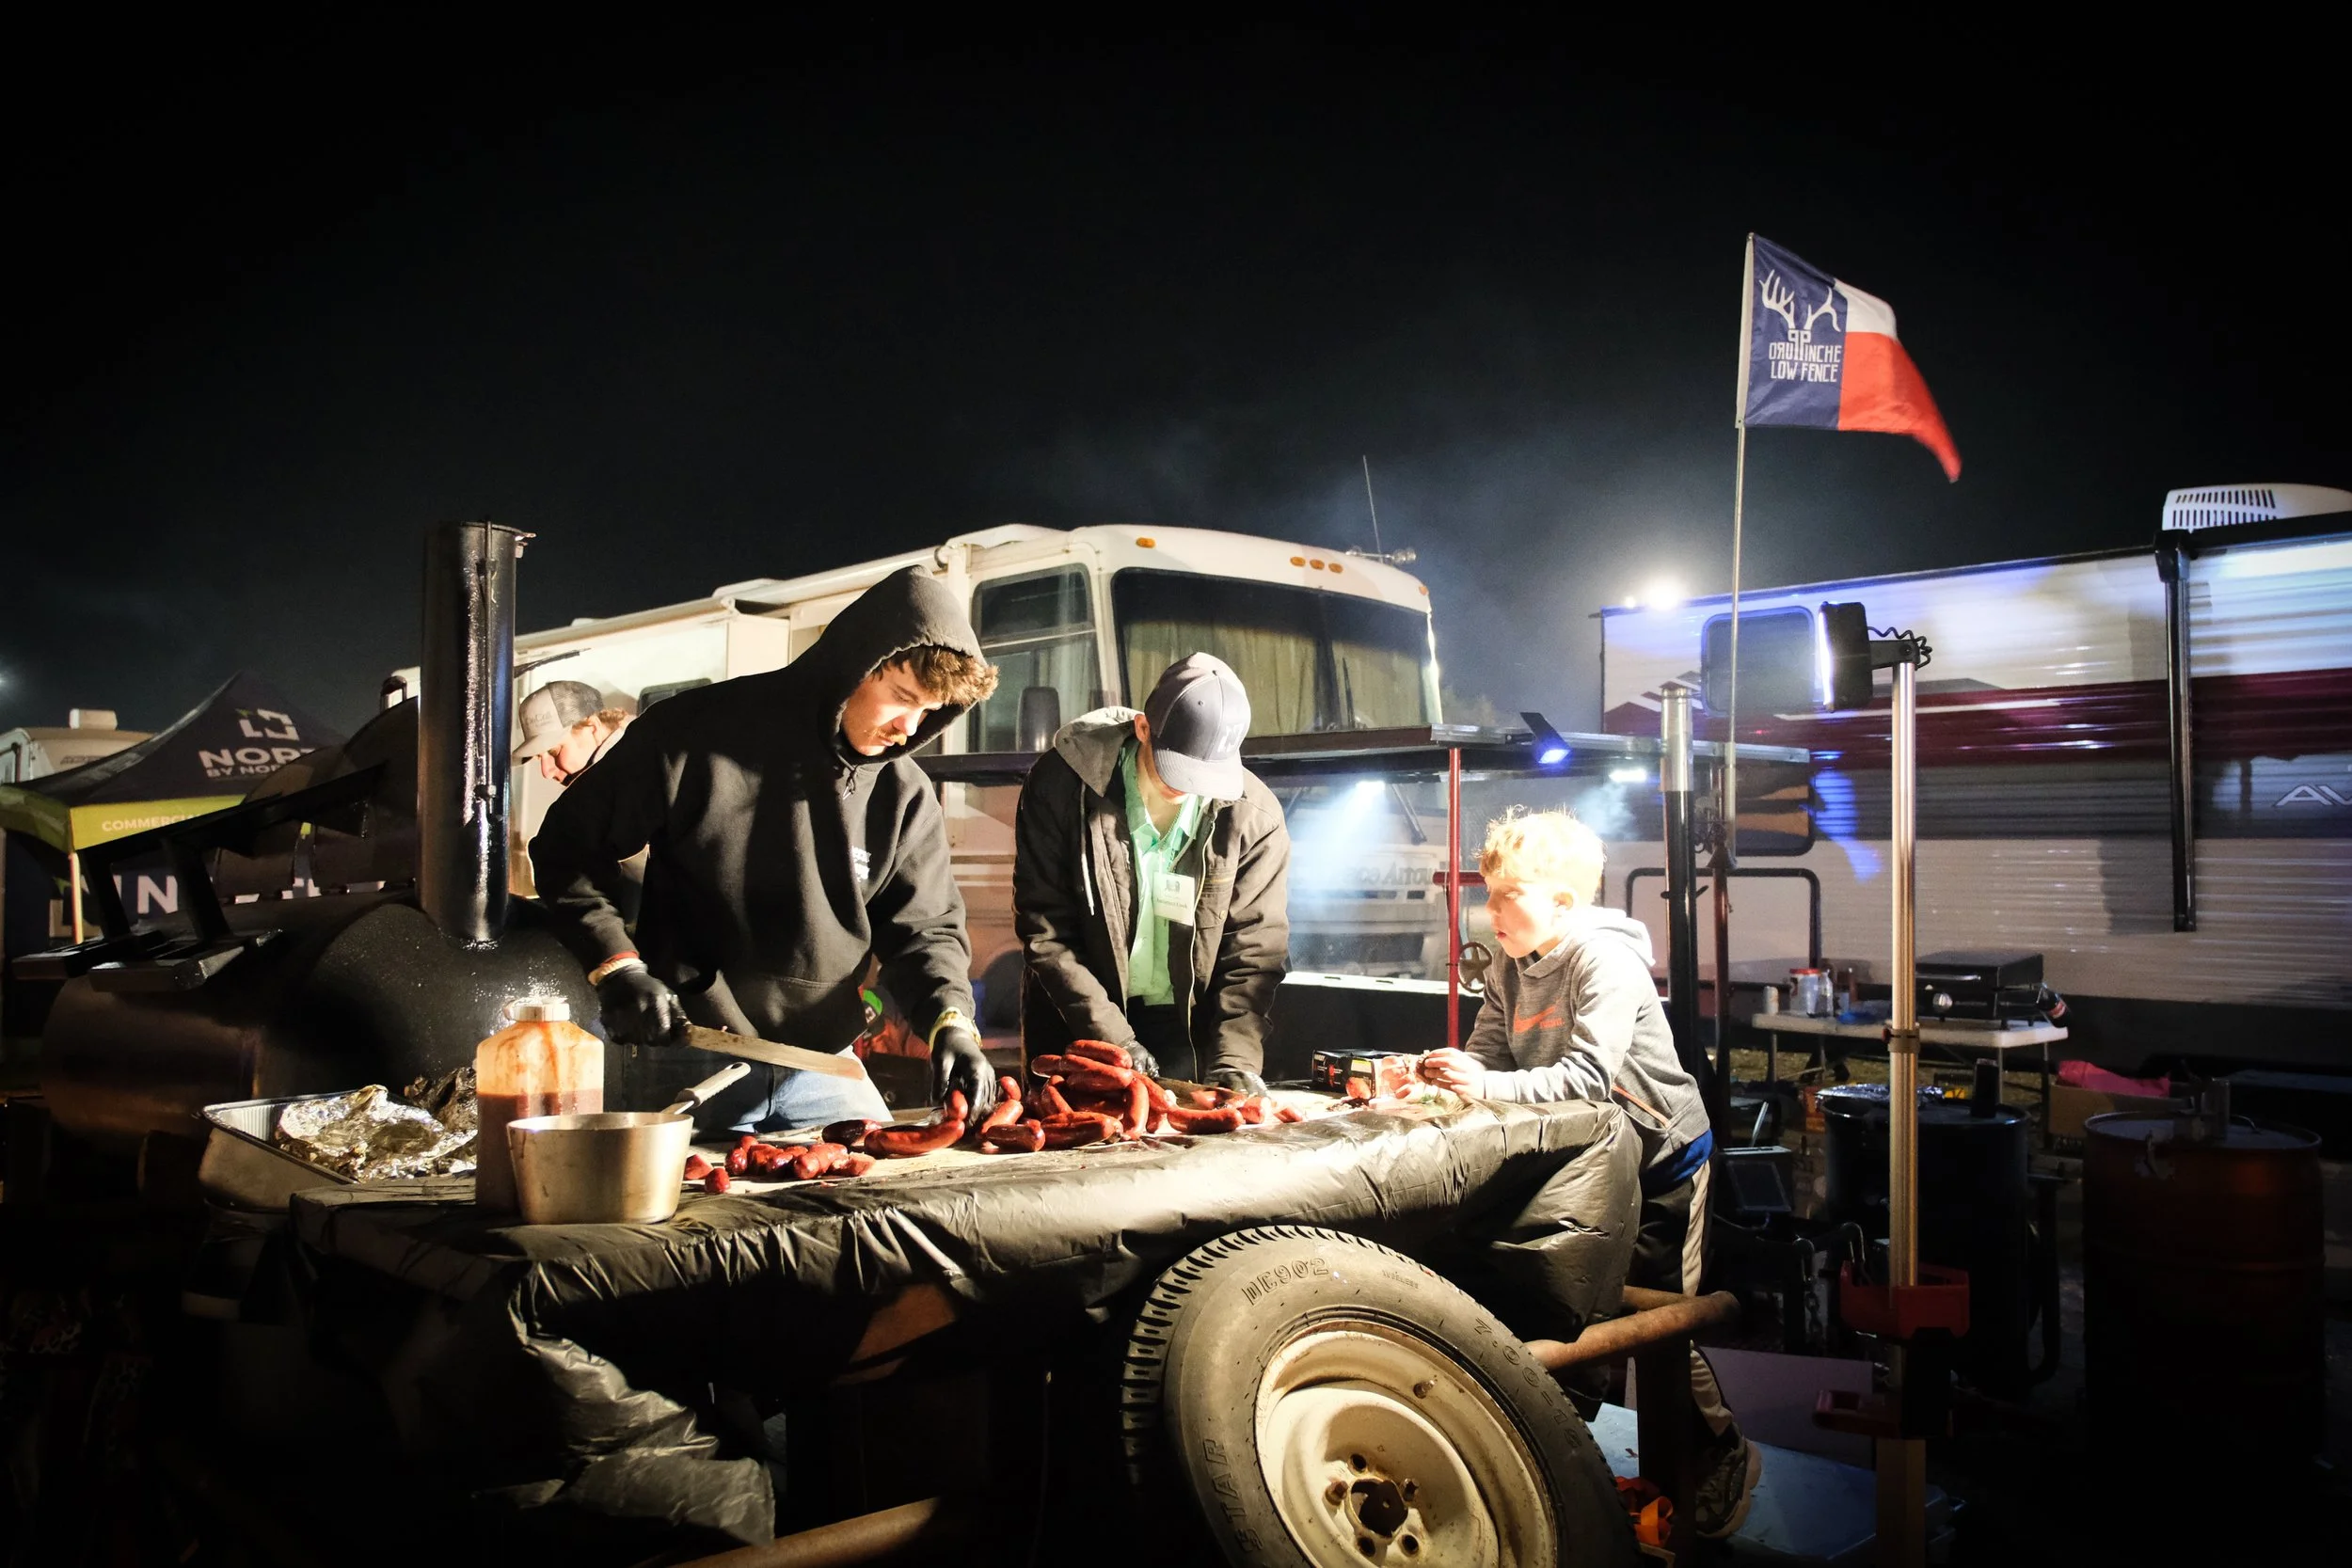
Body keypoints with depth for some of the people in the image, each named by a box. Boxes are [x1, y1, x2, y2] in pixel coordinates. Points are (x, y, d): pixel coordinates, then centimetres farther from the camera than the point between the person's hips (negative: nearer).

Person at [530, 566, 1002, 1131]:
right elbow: (570, 847, -3)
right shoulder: (697, 733, -11)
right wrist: (618, 968, -13)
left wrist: (950, 1021, -17)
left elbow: (924, 928, 3)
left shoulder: (906, 798, 1)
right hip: (683, 1065, -4)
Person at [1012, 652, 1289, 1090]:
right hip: (1078, 1026, -1)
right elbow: (1043, 929, -15)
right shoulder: (1061, 783, -16)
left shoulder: (1254, 813, -12)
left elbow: (1255, 949, -10)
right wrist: (1112, 1037, -19)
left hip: (1188, 1028, 1)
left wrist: (1234, 1058, -22)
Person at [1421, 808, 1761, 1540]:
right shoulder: (1508, 973, 1)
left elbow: (1587, 1075, -33)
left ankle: (1725, 1455, 19)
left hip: (1660, 1155, -7)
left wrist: (1488, 1087, -41)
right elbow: (1485, 1058, -5)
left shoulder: (1607, 961, -24)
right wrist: (1445, 1073, -27)